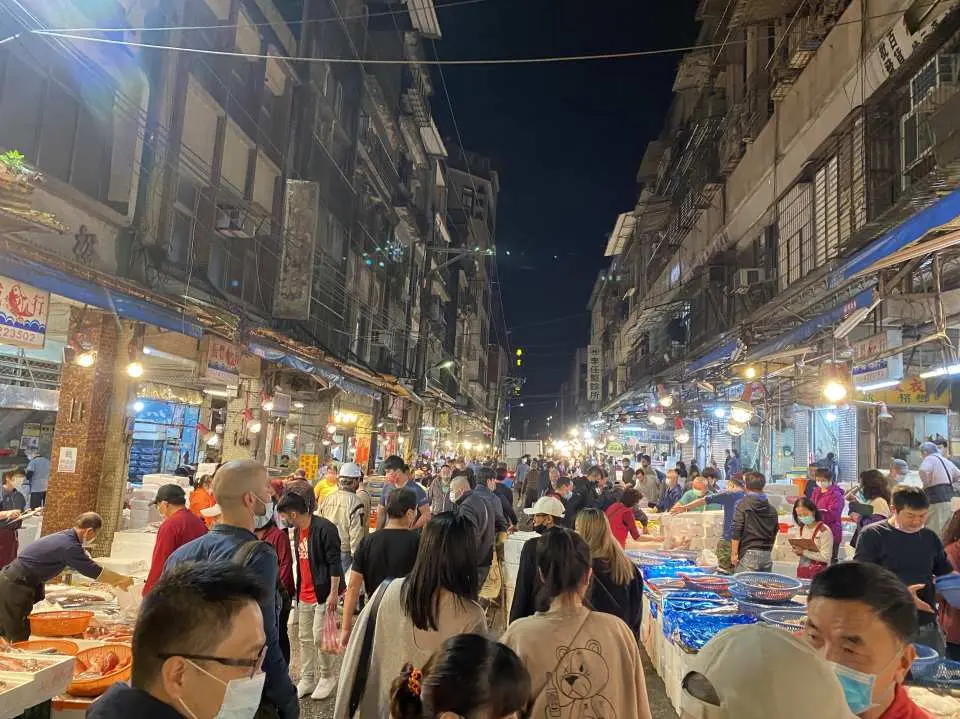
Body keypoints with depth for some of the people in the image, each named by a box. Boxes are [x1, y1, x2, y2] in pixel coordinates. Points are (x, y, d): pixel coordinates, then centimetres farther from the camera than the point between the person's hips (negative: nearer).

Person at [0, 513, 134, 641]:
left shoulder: (64, 536, 6)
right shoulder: (69, 546, -24)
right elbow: (96, 572, -18)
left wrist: (116, 581, 17)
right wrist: (123, 579, -3)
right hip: (15, 588, -10)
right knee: (19, 639, -1)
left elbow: (84, 565, 17)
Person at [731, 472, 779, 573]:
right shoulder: (771, 509, 9)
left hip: (748, 553, -5)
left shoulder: (742, 505, -7)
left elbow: (736, 530, -11)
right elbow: (775, 531, 18)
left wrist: (734, 553, -7)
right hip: (767, 555, 6)